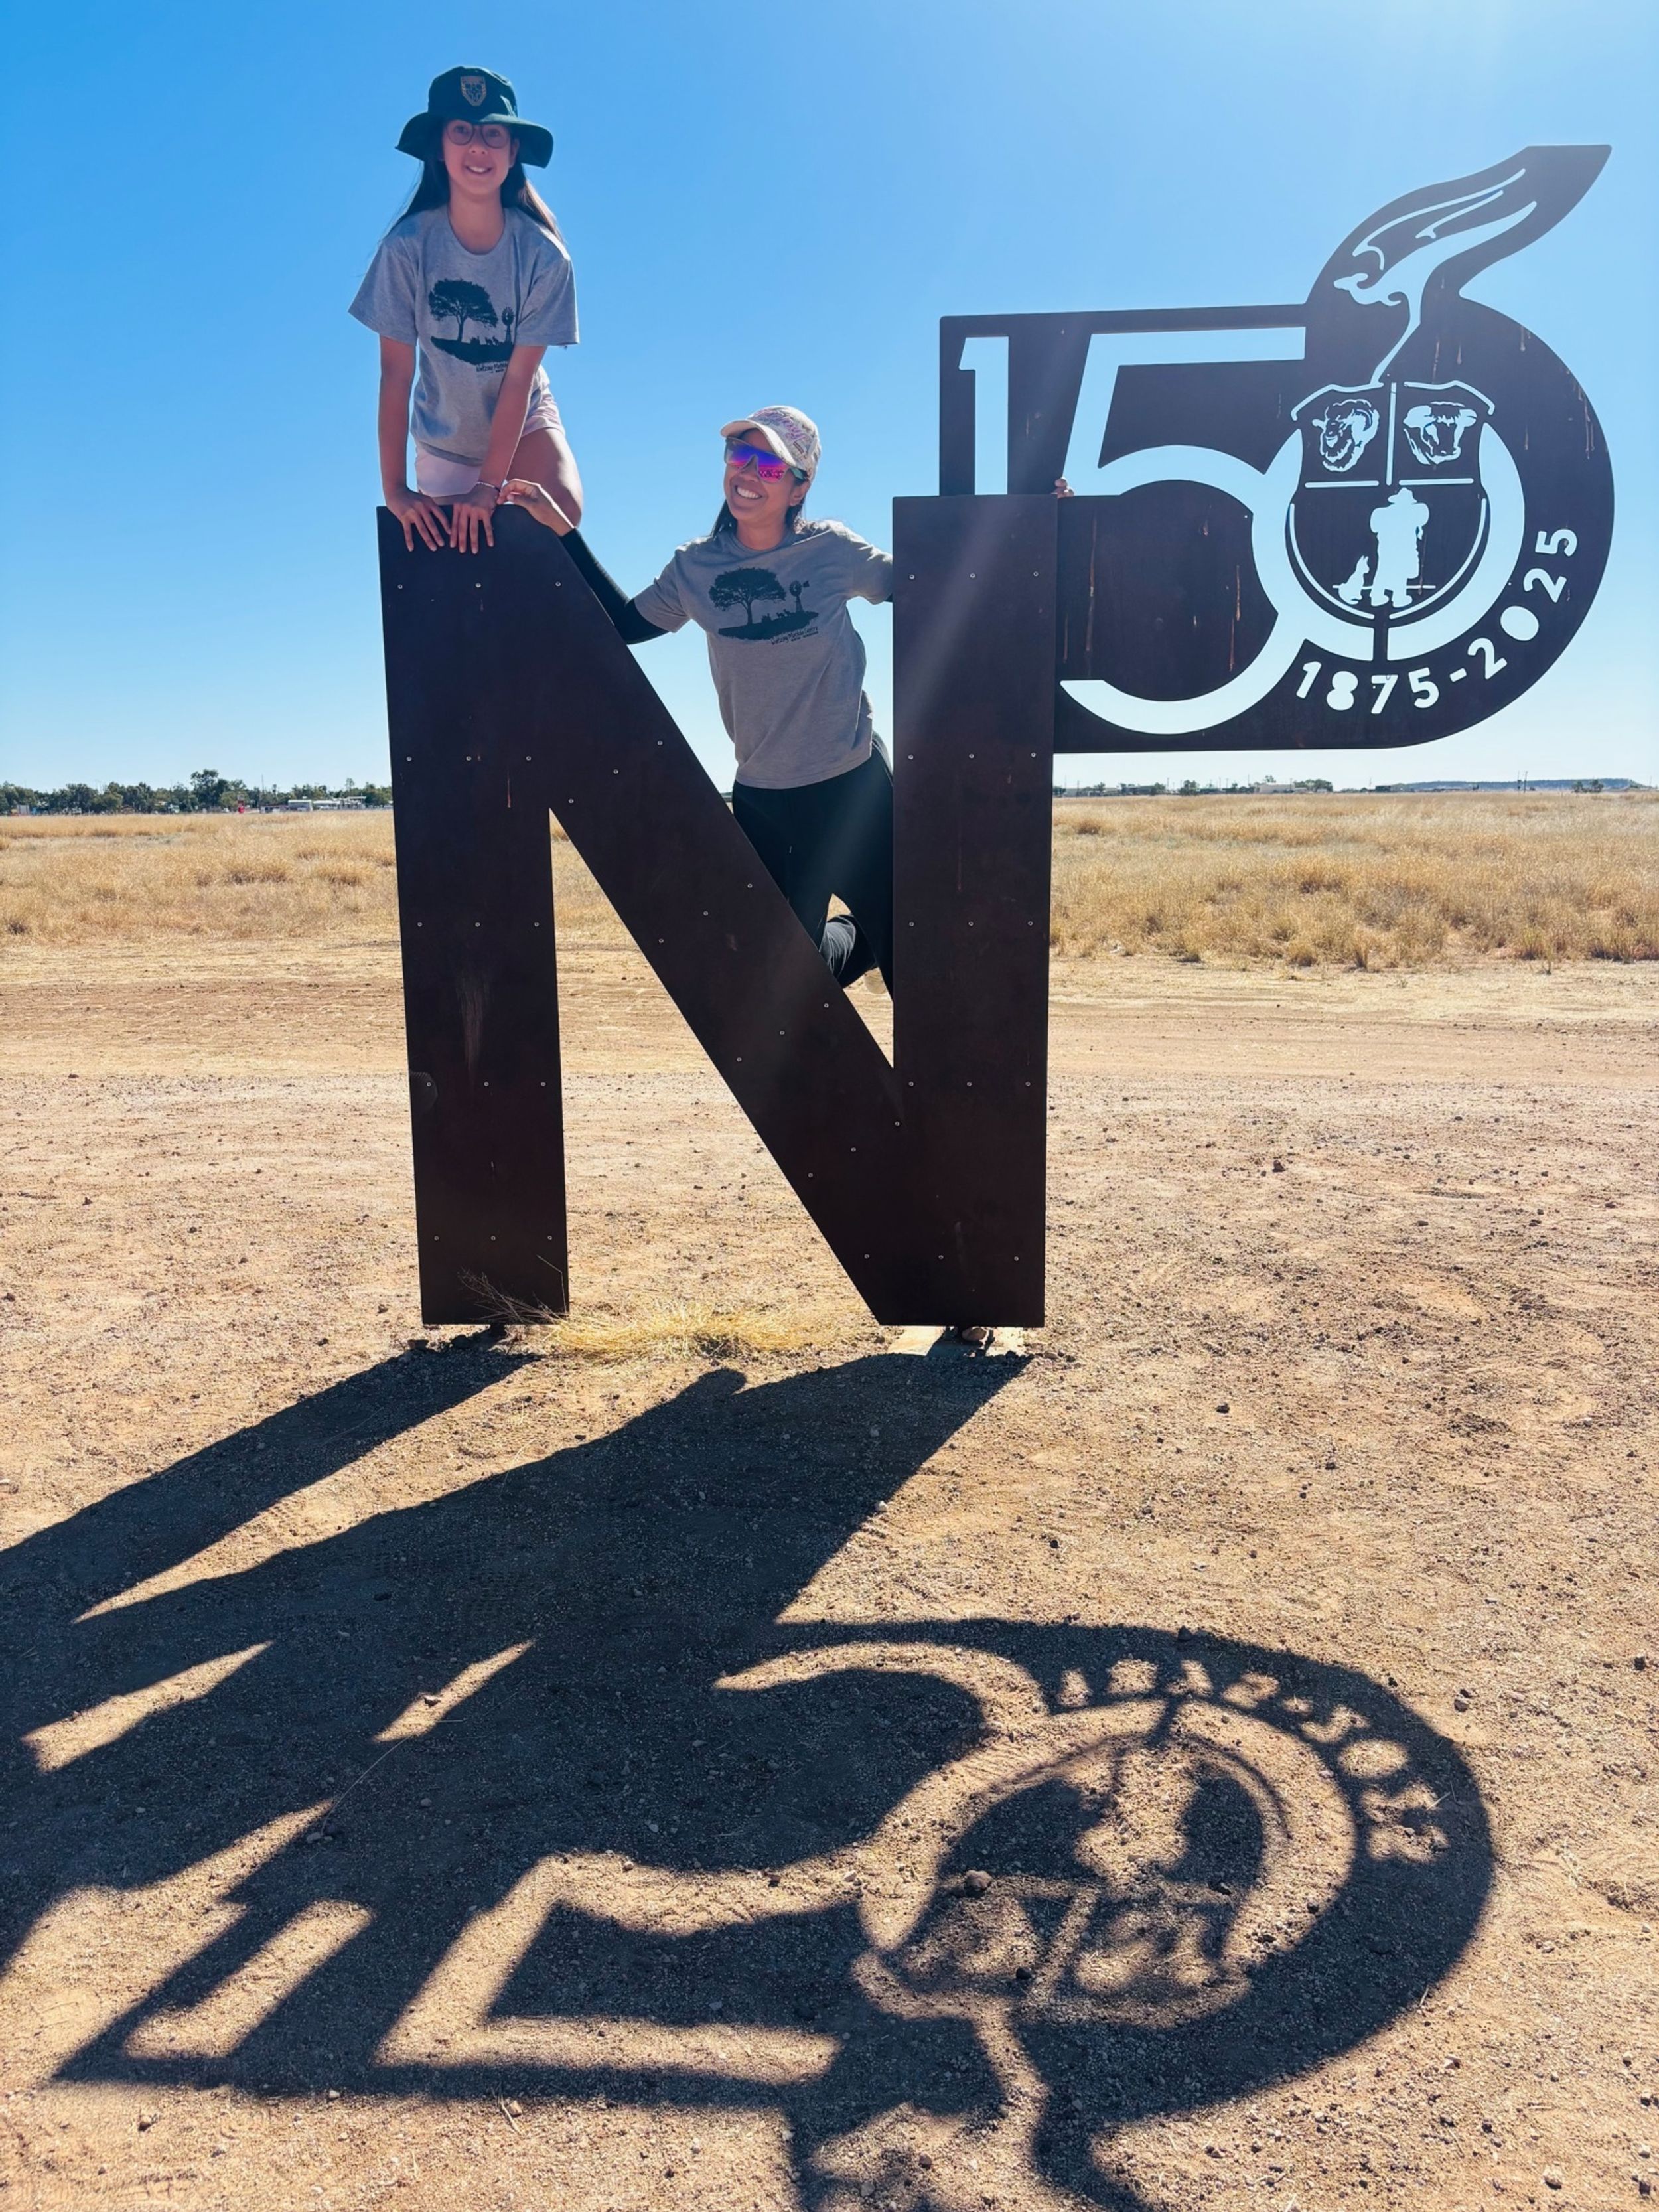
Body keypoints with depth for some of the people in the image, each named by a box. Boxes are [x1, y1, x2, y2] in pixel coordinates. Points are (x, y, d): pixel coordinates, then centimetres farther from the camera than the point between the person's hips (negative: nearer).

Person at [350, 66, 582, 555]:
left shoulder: (542, 253, -20)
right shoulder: (409, 244, -20)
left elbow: (520, 378, -19)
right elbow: (395, 373, -19)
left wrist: (490, 485, -25)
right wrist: (395, 488, -23)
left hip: (523, 423, 0)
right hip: (443, 436, 1)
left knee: (562, 512, -28)